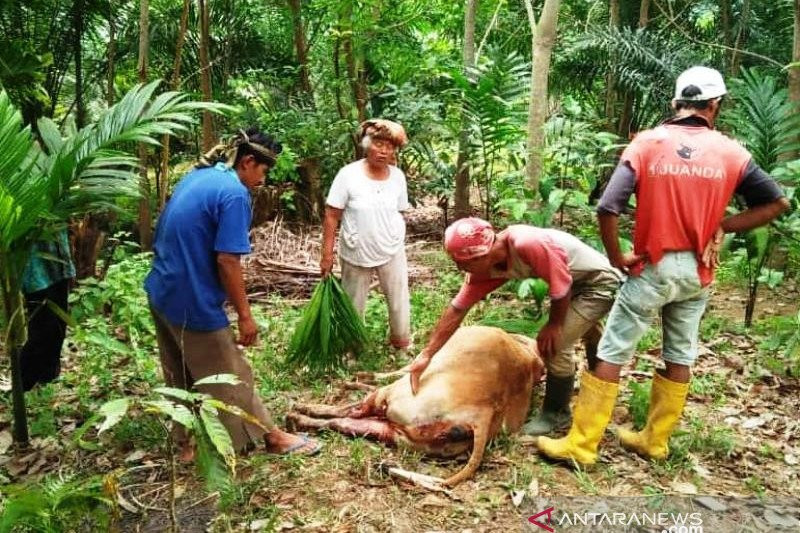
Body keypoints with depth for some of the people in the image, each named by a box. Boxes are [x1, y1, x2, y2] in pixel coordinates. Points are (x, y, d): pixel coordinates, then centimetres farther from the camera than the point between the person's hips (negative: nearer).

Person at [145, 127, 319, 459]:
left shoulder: (196, 176, 10)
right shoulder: (234, 193, -18)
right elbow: (226, 261, -22)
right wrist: (245, 315, -14)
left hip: (162, 292, 9)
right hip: (193, 301, -9)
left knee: (181, 377, 20)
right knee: (231, 377, 6)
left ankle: (188, 444, 32)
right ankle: (272, 437, 23)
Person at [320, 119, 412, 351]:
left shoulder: (398, 176, -6)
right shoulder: (348, 175, -16)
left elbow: (399, 213, 6)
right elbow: (331, 216, -13)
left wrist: (396, 242, 11)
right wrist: (327, 255, -13)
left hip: (392, 251, 2)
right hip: (356, 253, -2)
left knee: (400, 303, 12)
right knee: (353, 306, 15)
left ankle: (402, 343, 37)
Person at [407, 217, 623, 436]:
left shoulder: (528, 245, -39)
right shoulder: (484, 264, -14)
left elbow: (562, 286, -28)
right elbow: (456, 309, -11)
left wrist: (554, 325, -12)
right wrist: (426, 355, -13)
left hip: (601, 281, -9)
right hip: (579, 282, 9)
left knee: (555, 345, -14)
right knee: (587, 329, 30)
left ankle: (556, 413, 10)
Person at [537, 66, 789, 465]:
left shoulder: (647, 143, -9)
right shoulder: (731, 153, 0)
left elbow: (607, 208, -18)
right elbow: (776, 203, 4)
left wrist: (616, 257, -5)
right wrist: (721, 226, 5)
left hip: (654, 268, -3)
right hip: (697, 272, 4)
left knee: (612, 353, 2)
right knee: (680, 357, 16)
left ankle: (580, 445, 7)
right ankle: (655, 440, 28)